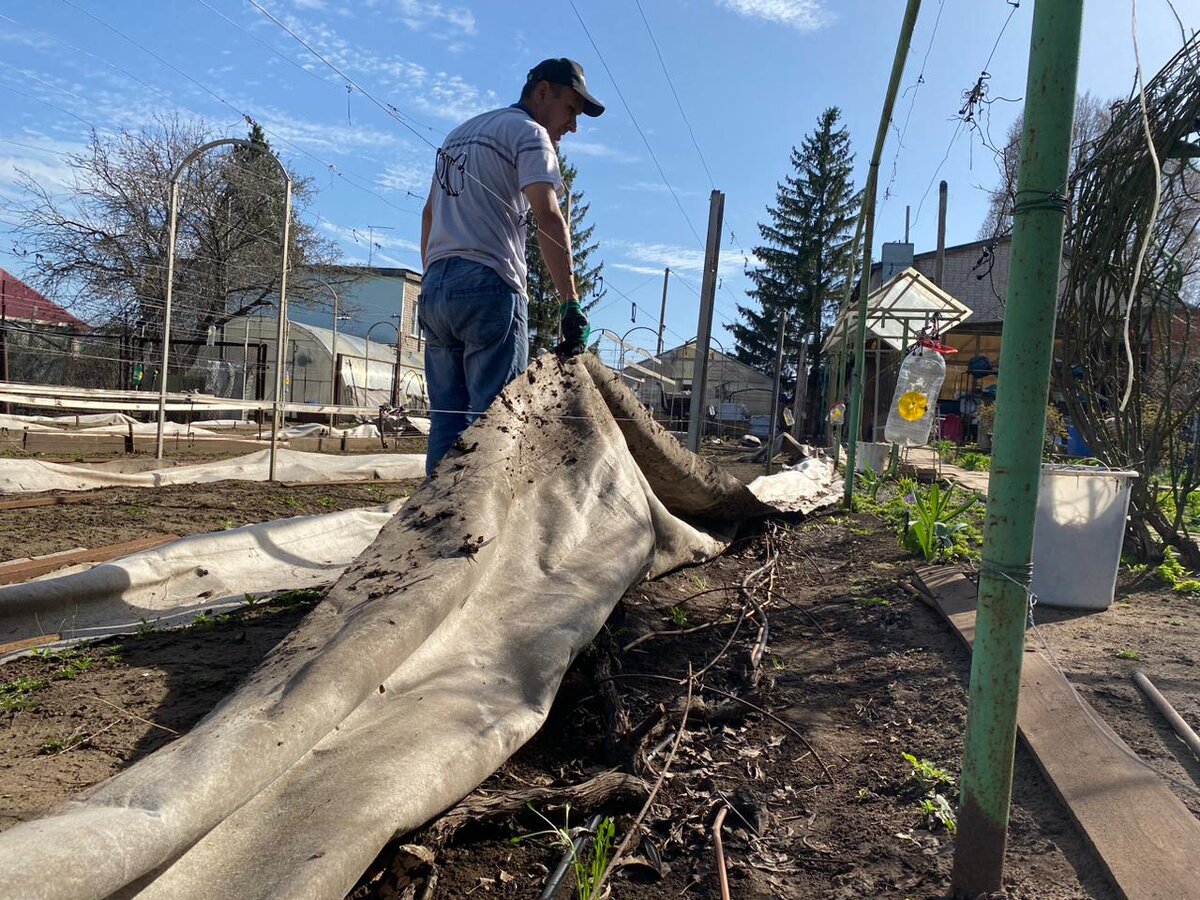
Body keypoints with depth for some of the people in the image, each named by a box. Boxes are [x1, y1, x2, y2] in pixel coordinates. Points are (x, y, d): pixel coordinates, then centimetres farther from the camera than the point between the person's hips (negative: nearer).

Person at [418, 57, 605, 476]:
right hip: (488, 285, -8)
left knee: (446, 420, 8)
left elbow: (429, 214, 28)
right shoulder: (528, 132, 1)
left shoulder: (460, 133, 27)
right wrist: (571, 303, -20)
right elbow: (548, 217, -14)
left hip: (434, 286, 8)